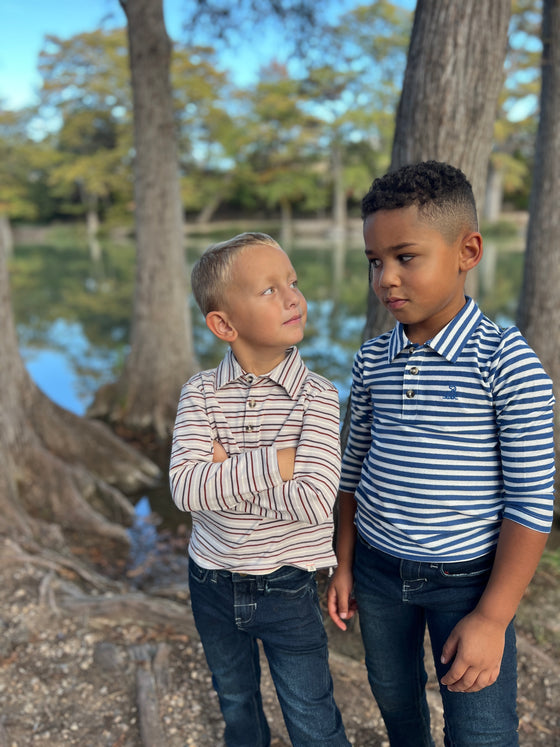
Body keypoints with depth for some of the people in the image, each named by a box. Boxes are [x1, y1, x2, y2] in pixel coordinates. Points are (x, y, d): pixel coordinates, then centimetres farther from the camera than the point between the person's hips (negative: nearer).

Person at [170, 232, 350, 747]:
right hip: (213, 583, 3)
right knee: (235, 702, 29)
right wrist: (274, 462, -30)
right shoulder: (201, 393, -11)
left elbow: (314, 501, -28)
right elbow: (186, 488, -24)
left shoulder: (316, 396, -17)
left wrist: (227, 472, -23)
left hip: (287, 587, -3)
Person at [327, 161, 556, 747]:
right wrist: (343, 564, 9)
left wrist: (492, 618, -15)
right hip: (377, 569, 5)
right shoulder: (371, 362, -2)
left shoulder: (506, 361, -18)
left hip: (468, 578, -4)